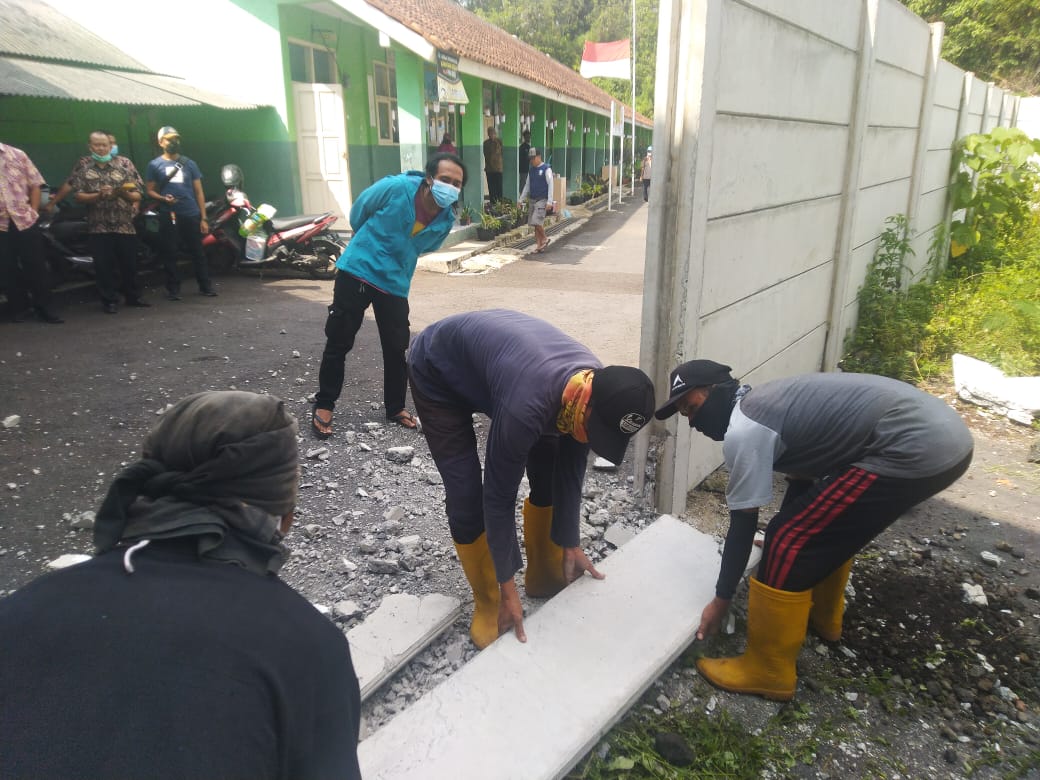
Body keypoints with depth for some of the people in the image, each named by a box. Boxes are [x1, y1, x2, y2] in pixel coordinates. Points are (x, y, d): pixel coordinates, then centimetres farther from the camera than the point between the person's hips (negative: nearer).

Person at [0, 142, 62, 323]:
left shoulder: (17, 155, 4)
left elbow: (34, 185, 6)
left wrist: (33, 212, -1)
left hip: (25, 221, 0)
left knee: (36, 266, 4)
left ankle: (44, 307, 14)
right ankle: (19, 308, 21)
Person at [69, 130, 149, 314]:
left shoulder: (123, 167, 5)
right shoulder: (82, 169, 5)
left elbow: (137, 196, 3)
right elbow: (78, 196, -2)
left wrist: (124, 193, -18)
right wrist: (98, 195, -19)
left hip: (125, 226, 1)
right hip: (98, 227, -1)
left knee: (130, 264, 8)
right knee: (103, 266, 1)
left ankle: (133, 296, 22)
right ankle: (110, 301, 9)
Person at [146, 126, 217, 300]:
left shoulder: (189, 163, 10)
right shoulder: (154, 165, 7)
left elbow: (199, 192, 8)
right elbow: (150, 190, 8)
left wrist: (203, 218, 2)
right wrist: (163, 198, -15)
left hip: (191, 215, 1)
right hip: (168, 216, -1)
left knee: (197, 252, 4)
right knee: (169, 254, 2)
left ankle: (205, 286, 11)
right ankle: (173, 289, 9)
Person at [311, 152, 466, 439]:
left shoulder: (446, 221, -6)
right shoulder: (396, 187, -18)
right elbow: (358, 211, 0)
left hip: (395, 283, 3)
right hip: (356, 272, -3)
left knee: (397, 347, 5)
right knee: (339, 341, 4)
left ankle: (395, 407, 24)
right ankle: (323, 405, 19)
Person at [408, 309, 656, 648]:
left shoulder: (596, 386, -22)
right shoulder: (526, 405, -44)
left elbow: (571, 471, -7)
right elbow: (498, 495, -30)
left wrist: (570, 544, 0)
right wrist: (508, 586, -20)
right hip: (437, 371, -6)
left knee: (550, 472, 2)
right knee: (468, 497, -13)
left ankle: (544, 576, 23)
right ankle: (488, 605, 11)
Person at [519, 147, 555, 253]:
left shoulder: (546, 169, -7)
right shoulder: (532, 170, 13)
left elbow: (550, 185, -10)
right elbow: (527, 185, 18)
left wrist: (549, 201, -17)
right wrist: (521, 200, 14)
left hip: (542, 200, -7)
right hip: (532, 200, 7)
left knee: (537, 221, -16)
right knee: (535, 224, 5)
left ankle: (544, 239, 6)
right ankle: (539, 245, 11)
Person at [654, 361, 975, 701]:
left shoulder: (742, 432, -10)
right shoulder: (762, 402, 18)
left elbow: (743, 525, -3)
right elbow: (804, 474, 32)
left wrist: (721, 600, 9)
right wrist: (787, 532, 45)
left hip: (913, 449, -10)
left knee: (789, 547, -3)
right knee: (826, 522, 28)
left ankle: (767, 672, 12)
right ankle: (823, 617, 45)